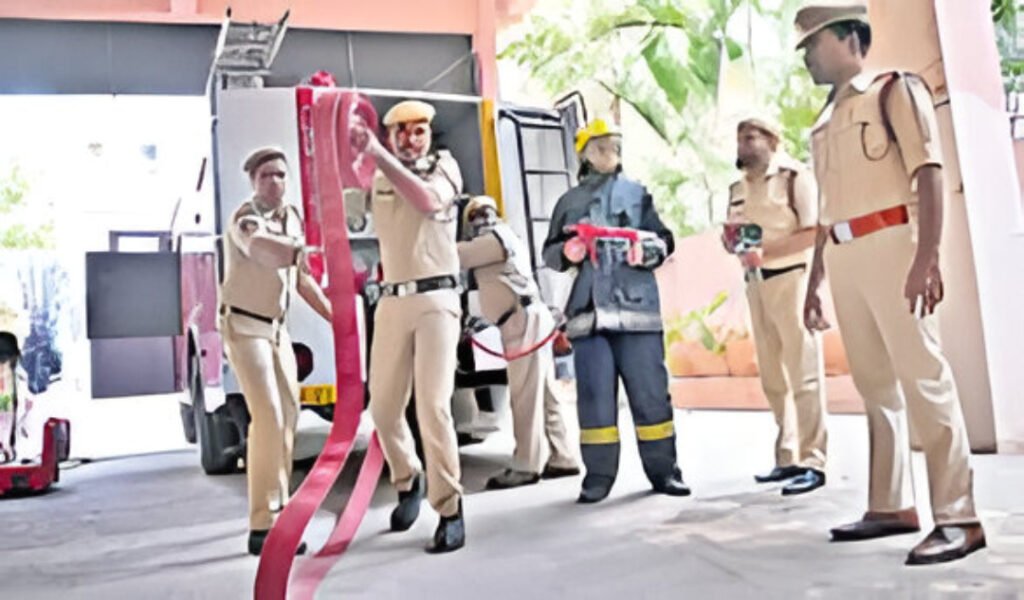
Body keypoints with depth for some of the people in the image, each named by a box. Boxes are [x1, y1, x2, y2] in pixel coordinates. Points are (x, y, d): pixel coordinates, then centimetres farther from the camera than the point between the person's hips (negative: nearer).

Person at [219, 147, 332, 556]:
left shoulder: (292, 218, 6)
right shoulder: (245, 218, -18)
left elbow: (300, 278, 12)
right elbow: (259, 246, -40)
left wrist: (335, 317, 9)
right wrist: (301, 251, -51)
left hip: (276, 327, 8)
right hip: (244, 326, -8)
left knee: (288, 412, 12)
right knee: (268, 415, -17)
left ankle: (276, 503, 29)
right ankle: (262, 527, -15)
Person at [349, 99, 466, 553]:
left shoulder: (444, 167, 0)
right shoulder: (380, 180, 15)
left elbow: (428, 199, -22)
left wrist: (374, 151, -27)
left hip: (436, 298, -5)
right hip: (392, 301, 5)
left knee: (433, 405, -14)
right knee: (384, 406, 6)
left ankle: (450, 509, -5)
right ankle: (408, 482, 32)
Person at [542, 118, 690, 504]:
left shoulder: (636, 194, 14)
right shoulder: (569, 202, 15)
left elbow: (664, 240, 10)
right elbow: (549, 253, 15)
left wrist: (647, 250, -12)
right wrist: (567, 252, -7)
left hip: (636, 305, 0)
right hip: (588, 309, 1)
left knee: (650, 391, 1)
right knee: (594, 395, 1)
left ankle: (662, 469, 12)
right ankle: (598, 475, 9)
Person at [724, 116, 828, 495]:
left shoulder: (795, 176, -4)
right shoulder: (738, 189, 16)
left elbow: (815, 232, -13)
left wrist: (767, 249, -23)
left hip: (791, 277, -7)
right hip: (755, 282, 7)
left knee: (803, 372, -6)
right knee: (773, 378, 7)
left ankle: (812, 462, -3)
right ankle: (788, 457, 15)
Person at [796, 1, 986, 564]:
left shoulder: (895, 89, 3)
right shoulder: (825, 121, 22)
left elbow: (929, 173, -9)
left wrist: (927, 255, -21)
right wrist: (814, 282, 19)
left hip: (890, 244, -7)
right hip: (842, 257, 7)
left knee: (922, 376, -9)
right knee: (875, 384, 8)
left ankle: (958, 516, -5)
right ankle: (891, 505, 15)